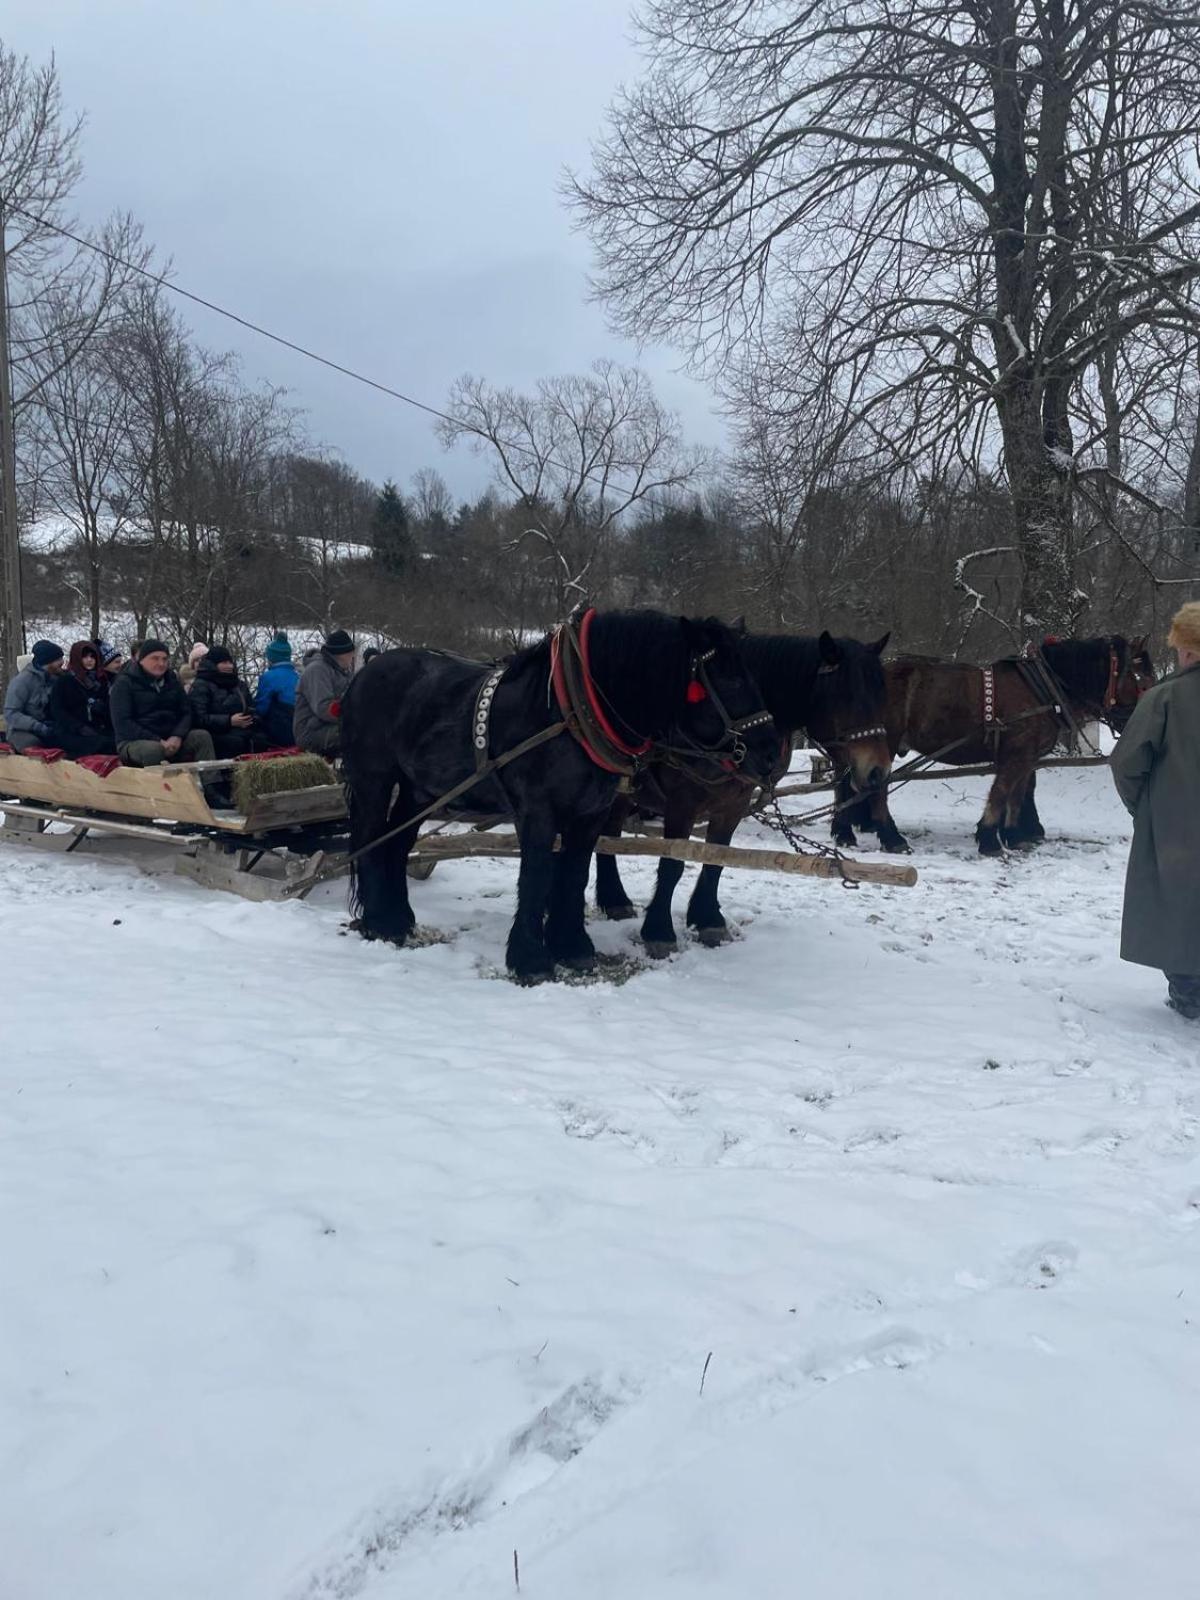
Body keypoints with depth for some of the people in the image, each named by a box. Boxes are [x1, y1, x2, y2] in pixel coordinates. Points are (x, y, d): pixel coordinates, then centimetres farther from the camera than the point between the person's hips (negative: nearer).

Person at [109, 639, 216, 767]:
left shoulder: (172, 681, 15)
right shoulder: (124, 683, -2)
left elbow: (186, 712, 10)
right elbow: (122, 724, -12)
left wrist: (177, 736, -13)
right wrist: (158, 741, -21)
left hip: (170, 740, 5)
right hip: (136, 741, -5)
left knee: (202, 737, -19)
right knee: (153, 749, -39)